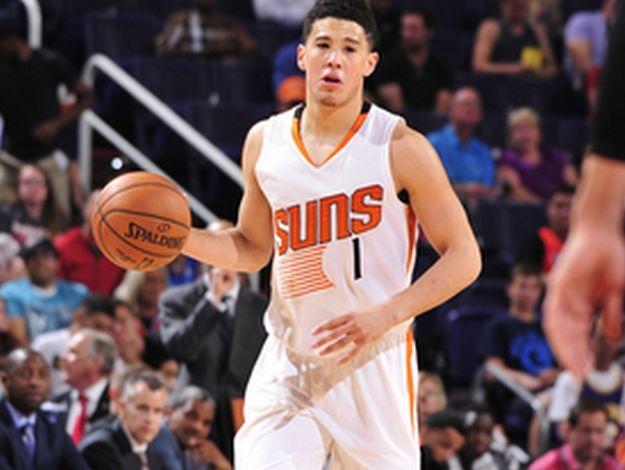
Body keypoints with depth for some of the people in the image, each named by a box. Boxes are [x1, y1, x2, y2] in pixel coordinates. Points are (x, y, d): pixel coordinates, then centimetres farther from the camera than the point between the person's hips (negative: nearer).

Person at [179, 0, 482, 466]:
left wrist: (386, 315, -19)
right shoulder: (264, 142, 6)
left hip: (374, 363, -3)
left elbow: (464, 258, -7)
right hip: (286, 370, 3)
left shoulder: (401, 148, -8)